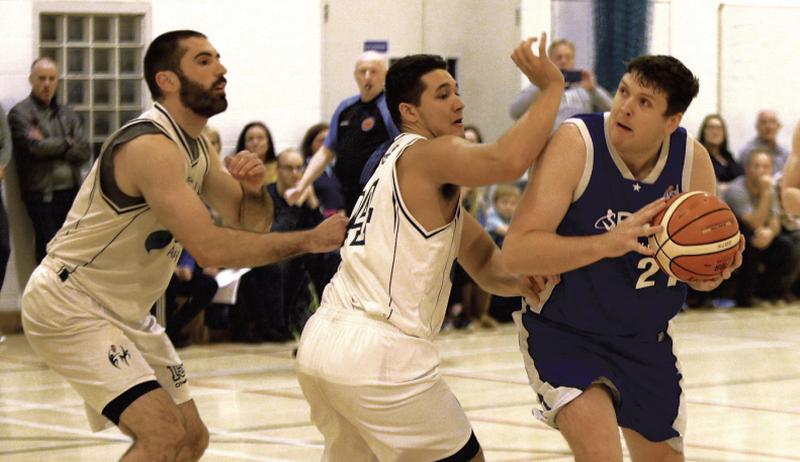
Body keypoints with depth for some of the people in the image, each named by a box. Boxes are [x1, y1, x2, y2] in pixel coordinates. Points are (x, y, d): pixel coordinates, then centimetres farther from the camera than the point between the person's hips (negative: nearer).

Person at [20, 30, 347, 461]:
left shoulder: (194, 147, 7)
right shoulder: (150, 145, -24)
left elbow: (250, 223, 11)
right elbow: (210, 248, -31)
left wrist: (254, 188, -13)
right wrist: (310, 240, -25)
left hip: (125, 312, 10)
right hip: (69, 306, -10)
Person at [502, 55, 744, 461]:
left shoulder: (693, 160, -9)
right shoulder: (576, 144, -22)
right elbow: (515, 252, -29)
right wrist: (607, 243, -41)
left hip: (646, 339, 5)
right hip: (564, 335, -5)